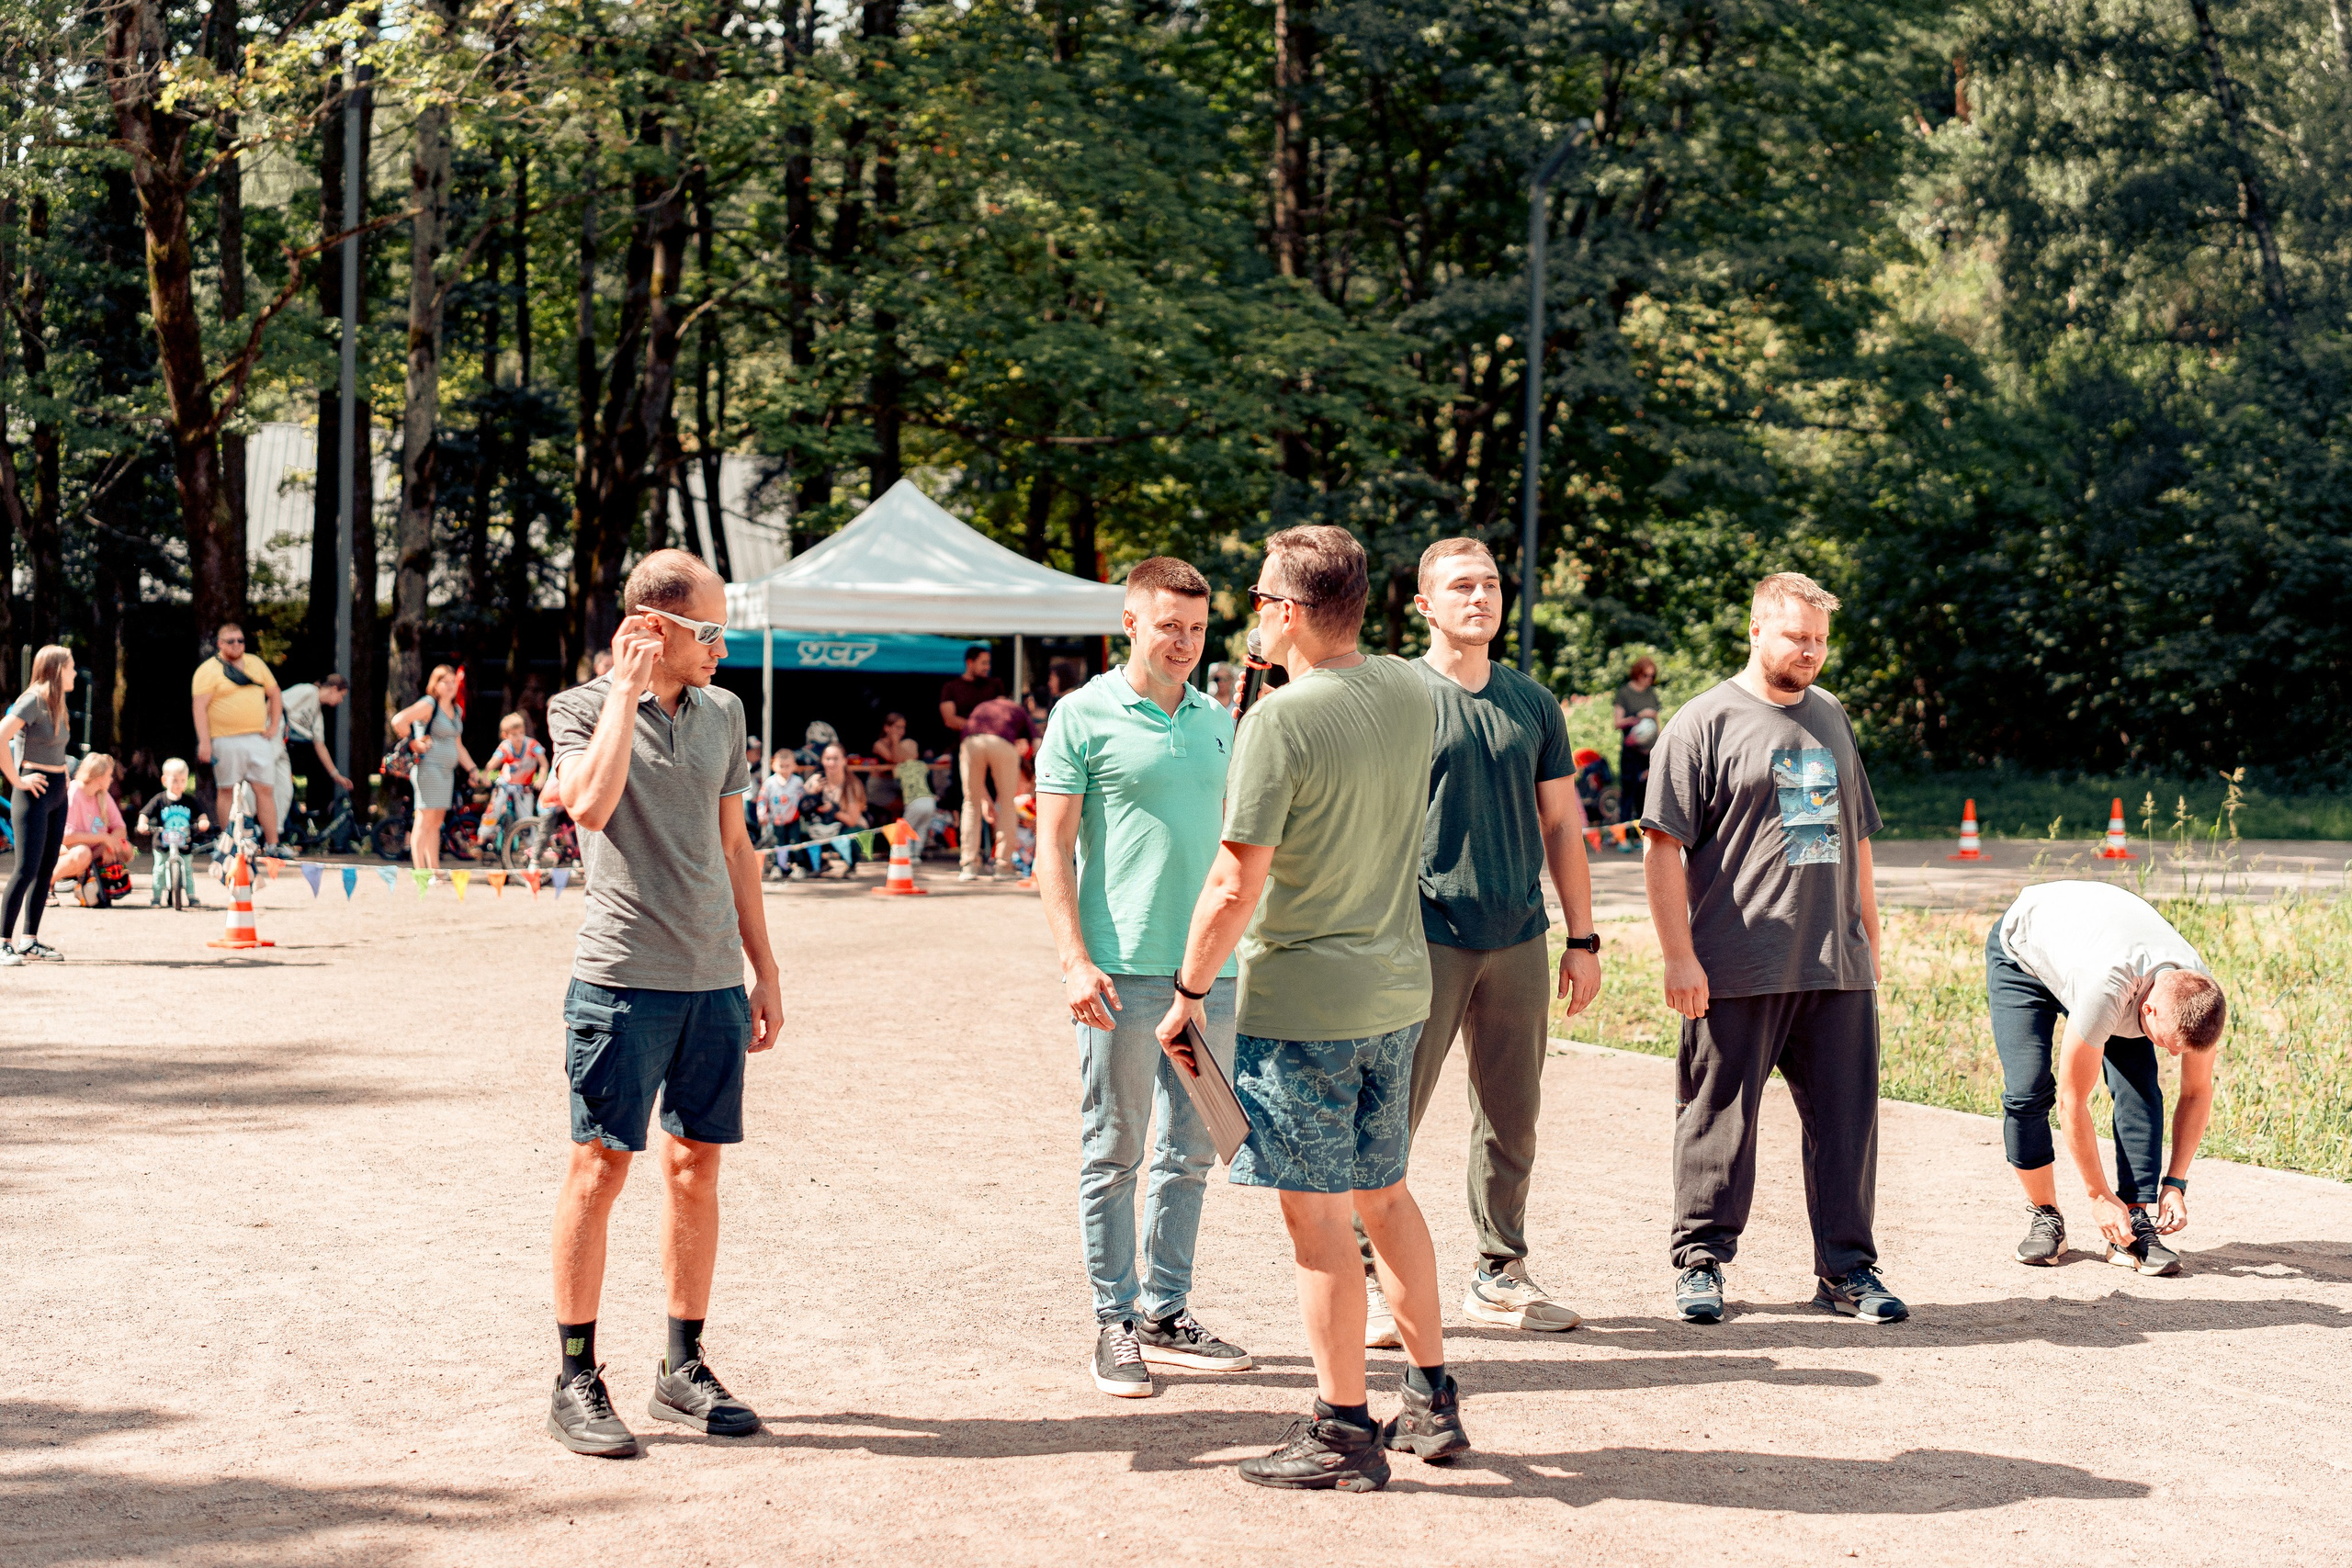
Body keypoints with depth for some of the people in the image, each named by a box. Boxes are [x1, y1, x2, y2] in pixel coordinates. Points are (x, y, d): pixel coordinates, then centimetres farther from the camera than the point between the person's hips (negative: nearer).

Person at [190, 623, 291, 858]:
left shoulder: (256, 664, 15)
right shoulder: (209, 670, -1)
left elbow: (274, 694, 23)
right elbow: (200, 707, -8)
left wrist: (273, 726, 12)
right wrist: (204, 742, -16)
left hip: (258, 739, 4)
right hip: (226, 740, -4)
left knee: (266, 789, -1)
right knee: (226, 791, 2)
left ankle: (272, 845, 1)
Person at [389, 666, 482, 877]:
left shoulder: (456, 711, 17)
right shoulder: (428, 705, -9)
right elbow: (398, 720, -21)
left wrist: (472, 769, 19)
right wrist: (414, 742, -13)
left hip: (446, 771, 9)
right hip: (428, 767, -9)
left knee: (436, 823, 14)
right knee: (424, 822, -9)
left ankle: (434, 870, 19)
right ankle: (420, 872, -10)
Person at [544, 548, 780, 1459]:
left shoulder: (723, 713, 14)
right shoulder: (581, 708, -2)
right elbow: (591, 806, -22)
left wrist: (764, 969, 17)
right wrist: (627, 690, -15)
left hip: (715, 978, 5)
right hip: (624, 974, -5)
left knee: (697, 1167, 9)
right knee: (600, 1166, -3)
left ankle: (683, 1367, 18)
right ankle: (577, 1379, 4)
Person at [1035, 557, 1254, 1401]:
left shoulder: (1218, 722, 14)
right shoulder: (1084, 716, -3)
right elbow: (1053, 848, -5)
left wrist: (1240, 949, 16)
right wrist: (1074, 960, -14)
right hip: (1123, 974, -5)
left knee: (1191, 1151, 10)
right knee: (1115, 1152, 2)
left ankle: (1167, 1313, 20)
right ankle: (1116, 1322, 10)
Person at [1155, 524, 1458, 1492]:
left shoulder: (1278, 722, -19)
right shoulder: (1411, 694, 3)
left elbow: (1237, 883, -19)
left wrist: (1189, 993, -7)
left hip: (1300, 1002, -7)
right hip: (1398, 987, 8)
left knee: (1317, 1216, 1)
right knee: (1384, 1194, 19)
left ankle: (1344, 1432, 7)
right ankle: (1433, 1402, 25)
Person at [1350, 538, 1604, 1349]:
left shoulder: (1533, 703, 12)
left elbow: (1562, 823, 16)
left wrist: (1583, 938, 12)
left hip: (1518, 939, 5)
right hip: (1424, 938, -5)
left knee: (1511, 1117, 10)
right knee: (1390, 1114, -4)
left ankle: (1501, 1275, 21)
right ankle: (1364, 1280, 4)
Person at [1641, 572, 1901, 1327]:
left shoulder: (1830, 718, 17)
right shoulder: (1704, 723, -3)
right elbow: (1662, 847, -7)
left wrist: (1868, 934, 21)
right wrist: (1678, 956, -12)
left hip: (1836, 966, 5)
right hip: (1737, 969, -5)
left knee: (1846, 1116, 6)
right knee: (1720, 1120, 2)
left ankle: (1847, 1269, 15)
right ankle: (1702, 1260, 15)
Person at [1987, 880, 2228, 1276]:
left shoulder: (2200, 997, -29)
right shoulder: (2105, 992, -46)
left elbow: (2197, 1092, -10)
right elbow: (2072, 1102, -35)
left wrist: (2175, 1183, -16)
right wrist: (2099, 1196, -27)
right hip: (2021, 947, -4)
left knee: (2140, 1087, -17)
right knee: (2028, 1089, -21)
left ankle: (2136, 1227, -13)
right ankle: (2044, 1216, -2)